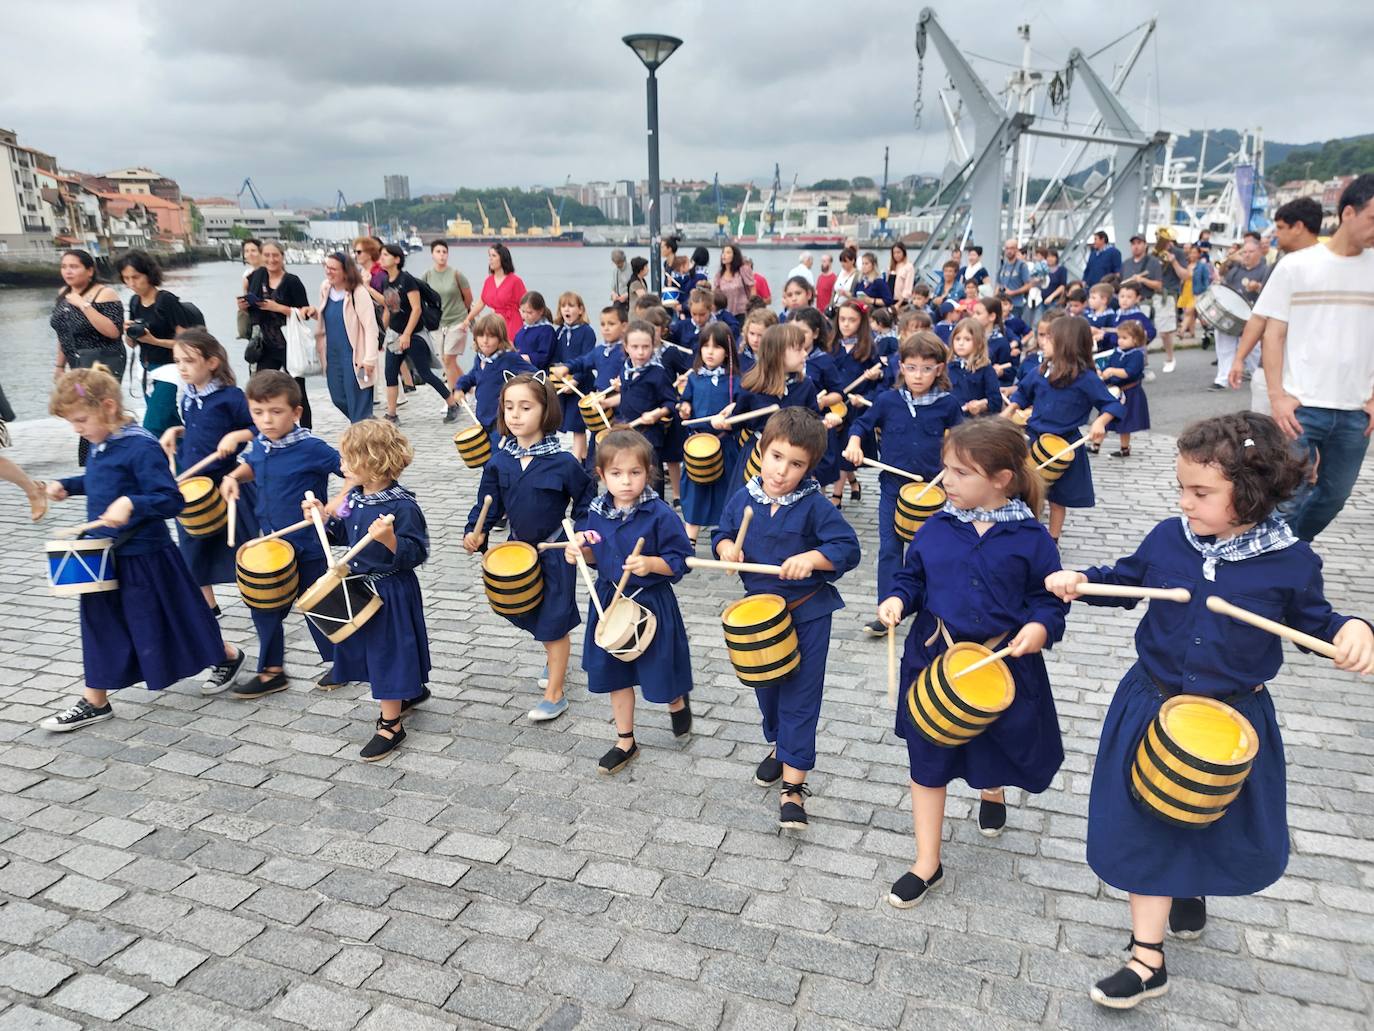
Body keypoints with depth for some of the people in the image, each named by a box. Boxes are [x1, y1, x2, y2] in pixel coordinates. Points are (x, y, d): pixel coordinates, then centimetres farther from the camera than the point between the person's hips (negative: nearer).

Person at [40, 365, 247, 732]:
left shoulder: (141, 447, -22)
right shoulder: (100, 445, 5)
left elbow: (171, 500, -25)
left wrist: (131, 504, -39)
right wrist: (67, 486, 12)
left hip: (143, 557, -8)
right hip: (104, 554, 8)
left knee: (166, 622, 6)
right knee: (100, 625, 12)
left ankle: (228, 656, 29)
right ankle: (94, 701, 23)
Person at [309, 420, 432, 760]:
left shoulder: (402, 506, -23)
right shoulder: (355, 497, 1)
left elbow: (416, 554, -24)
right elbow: (344, 535, 15)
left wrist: (390, 540, -40)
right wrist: (324, 517, 0)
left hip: (391, 592, -8)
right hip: (359, 587, 9)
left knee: (387, 652, 3)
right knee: (369, 648, 21)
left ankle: (390, 725, 19)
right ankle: (412, 691, 45)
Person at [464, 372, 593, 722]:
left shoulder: (563, 463, -18)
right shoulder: (498, 461, -6)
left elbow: (586, 499, -5)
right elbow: (488, 503, -2)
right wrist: (475, 532, -17)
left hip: (555, 552, -5)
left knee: (553, 622, 3)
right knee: (528, 616, 21)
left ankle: (554, 695, 17)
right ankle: (555, 660, 49)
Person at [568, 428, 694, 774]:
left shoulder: (660, 515, -20)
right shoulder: (597, 512, -4)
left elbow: (680, 561, -15)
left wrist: (651, 564, -31)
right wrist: (580, 551, -9)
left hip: (652, 605, -5)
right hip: (609, 600, 5)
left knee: (659, 673, 11)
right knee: (615, 674, 16)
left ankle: (677, 703, 47)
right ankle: (625, 741, 35)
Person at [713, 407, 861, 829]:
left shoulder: (814, 506, -16)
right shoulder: (743, 499, -4)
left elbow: (848, 549, -17)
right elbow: (722, 534, 10)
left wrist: (812, 558, -32)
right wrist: (727, 547, -12)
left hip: (808, 612, -5)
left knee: (800, 694, -1)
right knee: (766, 686, 20)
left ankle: (793, 783, 7)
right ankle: (780, 745, 46)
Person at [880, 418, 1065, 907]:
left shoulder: (1030, 538, -10)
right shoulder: (935, 530, -2)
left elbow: (1048, 596, -5)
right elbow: (912, 578, 7)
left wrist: (1040, 626, -24)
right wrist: (897, 600, -12)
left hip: (1004, 664, -1)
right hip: (934, 661, 2)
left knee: (1000, 746, 23)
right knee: (928, 760, 7)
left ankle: (993, 793, 61)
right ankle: (927, 863, 20)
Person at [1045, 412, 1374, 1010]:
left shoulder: (1290, 562, -13)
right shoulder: (1168, 540, -8)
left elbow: (1313, 619, 2)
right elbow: (1125, 579, 7)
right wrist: (1082, 581, -10)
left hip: (1233, 722, -1)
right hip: (1153, 708, 1)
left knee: (1226, 825, 19)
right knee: (1146, 826, 6)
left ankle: (1191, 885, 53)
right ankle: (1147, 958, 20)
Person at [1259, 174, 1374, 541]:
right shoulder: (1296, 266, -2)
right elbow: (1273, 335, -1)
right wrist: (1277, 396, -9)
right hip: (1301, 406, -4)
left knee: (1333, 498, 12)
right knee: (1290, 497, -5)